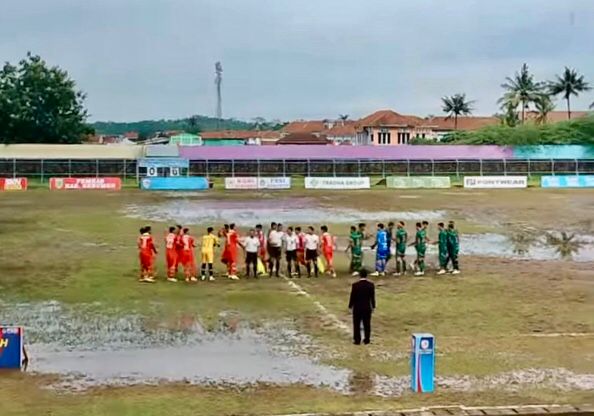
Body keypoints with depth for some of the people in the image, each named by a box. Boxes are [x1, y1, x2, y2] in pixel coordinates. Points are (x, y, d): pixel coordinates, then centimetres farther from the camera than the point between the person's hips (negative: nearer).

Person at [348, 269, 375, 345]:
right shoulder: (371, 285, -8)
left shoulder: (355, 285, -16)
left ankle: (357, 340, 12)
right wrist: (373, 306, 11)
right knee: (367, 324, 12)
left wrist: (350, 306, 2)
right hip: (367, 307, 2)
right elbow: (372, 297, -2)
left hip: (357, 308, -2)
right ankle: (367, 340, 18)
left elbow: (352, 297, -10)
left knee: (357, 325, 8)